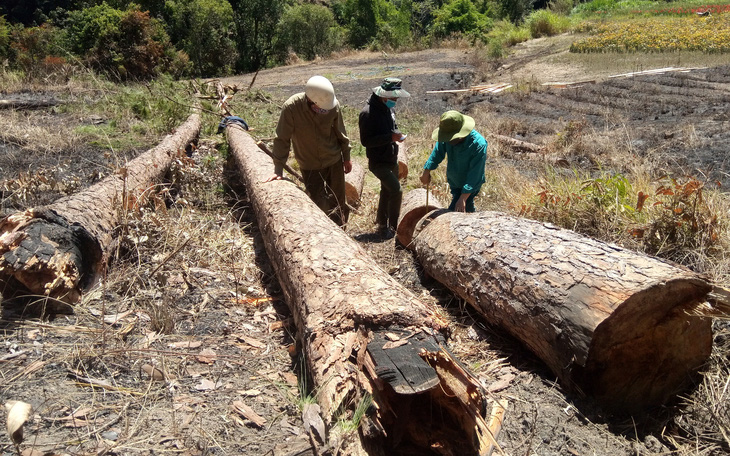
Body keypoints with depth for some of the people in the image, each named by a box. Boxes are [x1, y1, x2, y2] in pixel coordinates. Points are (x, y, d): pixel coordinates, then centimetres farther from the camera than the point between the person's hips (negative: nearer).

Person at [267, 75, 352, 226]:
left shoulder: (333, 104, -17)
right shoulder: (291, 107, -25)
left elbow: (340, 133, 0)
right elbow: (282, 140, -16)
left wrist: (346, 157, 10)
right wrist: (278, 170, -14)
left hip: (334, 162, 2)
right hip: (309, 167, -2)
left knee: (338, 202, 13)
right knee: (319, 204, 0)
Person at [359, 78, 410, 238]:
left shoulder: (389, 109, 5)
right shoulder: (368, 113, -21)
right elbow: (365, 140, -23)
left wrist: (397, 134, -5)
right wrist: (390, 137, -28)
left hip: (392, 160, 9)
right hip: (378, 163, -9)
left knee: (387, 192, 19)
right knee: (396, 191, -16)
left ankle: (382, 223, 37)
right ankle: (393, 228, -1)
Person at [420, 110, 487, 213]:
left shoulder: (479, 145, -33)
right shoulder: (448, 137, -17)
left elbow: (474, 175, -33)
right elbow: (437, 153, 4)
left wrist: (463, 198, -37)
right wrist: (426, 172, 11)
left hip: (469, 186, -6)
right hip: (454, 181, 6)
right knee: (468, 209, 23)